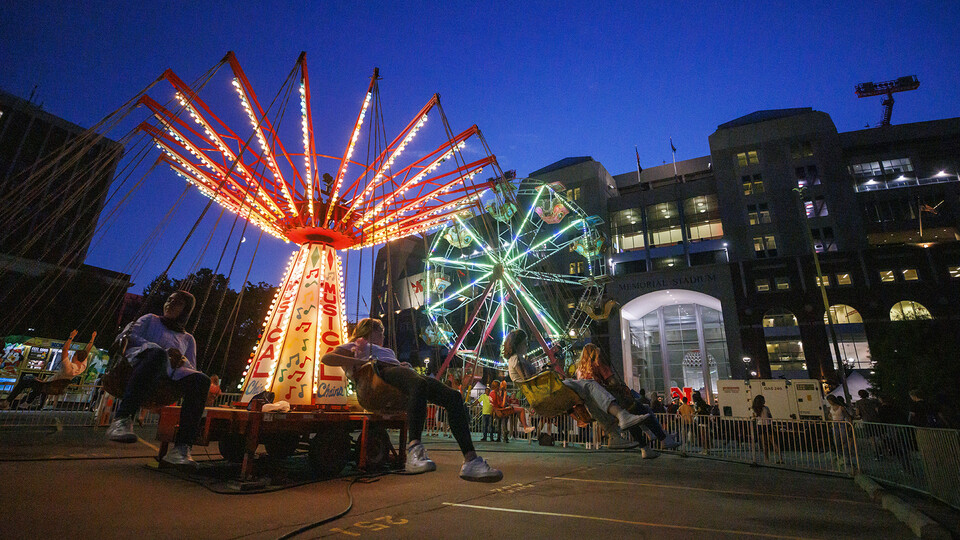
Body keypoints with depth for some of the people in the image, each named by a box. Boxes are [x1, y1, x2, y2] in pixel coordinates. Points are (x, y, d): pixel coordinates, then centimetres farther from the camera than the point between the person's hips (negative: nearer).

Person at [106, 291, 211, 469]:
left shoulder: (188, 339, 32)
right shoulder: (151, 319, 28)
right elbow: (127, 336, 9)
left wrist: (182, 361, -5)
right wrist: (164, 353, -8)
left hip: (169, 376, 2)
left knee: (201, 380, -31)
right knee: (157, 353, -39)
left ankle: (181, 447, -42)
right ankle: (122, 419, -51)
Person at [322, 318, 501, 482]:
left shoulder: (387, 351, 46)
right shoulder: (354, 346, 28)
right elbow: (327, 358, 10)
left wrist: (407, 365, 8)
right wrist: (362, 362, -4)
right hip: (382, 374, -6)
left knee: (453, 396, -21)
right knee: (419, 384, -42)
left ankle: (471, 460, -32)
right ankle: (414, 450, -54)